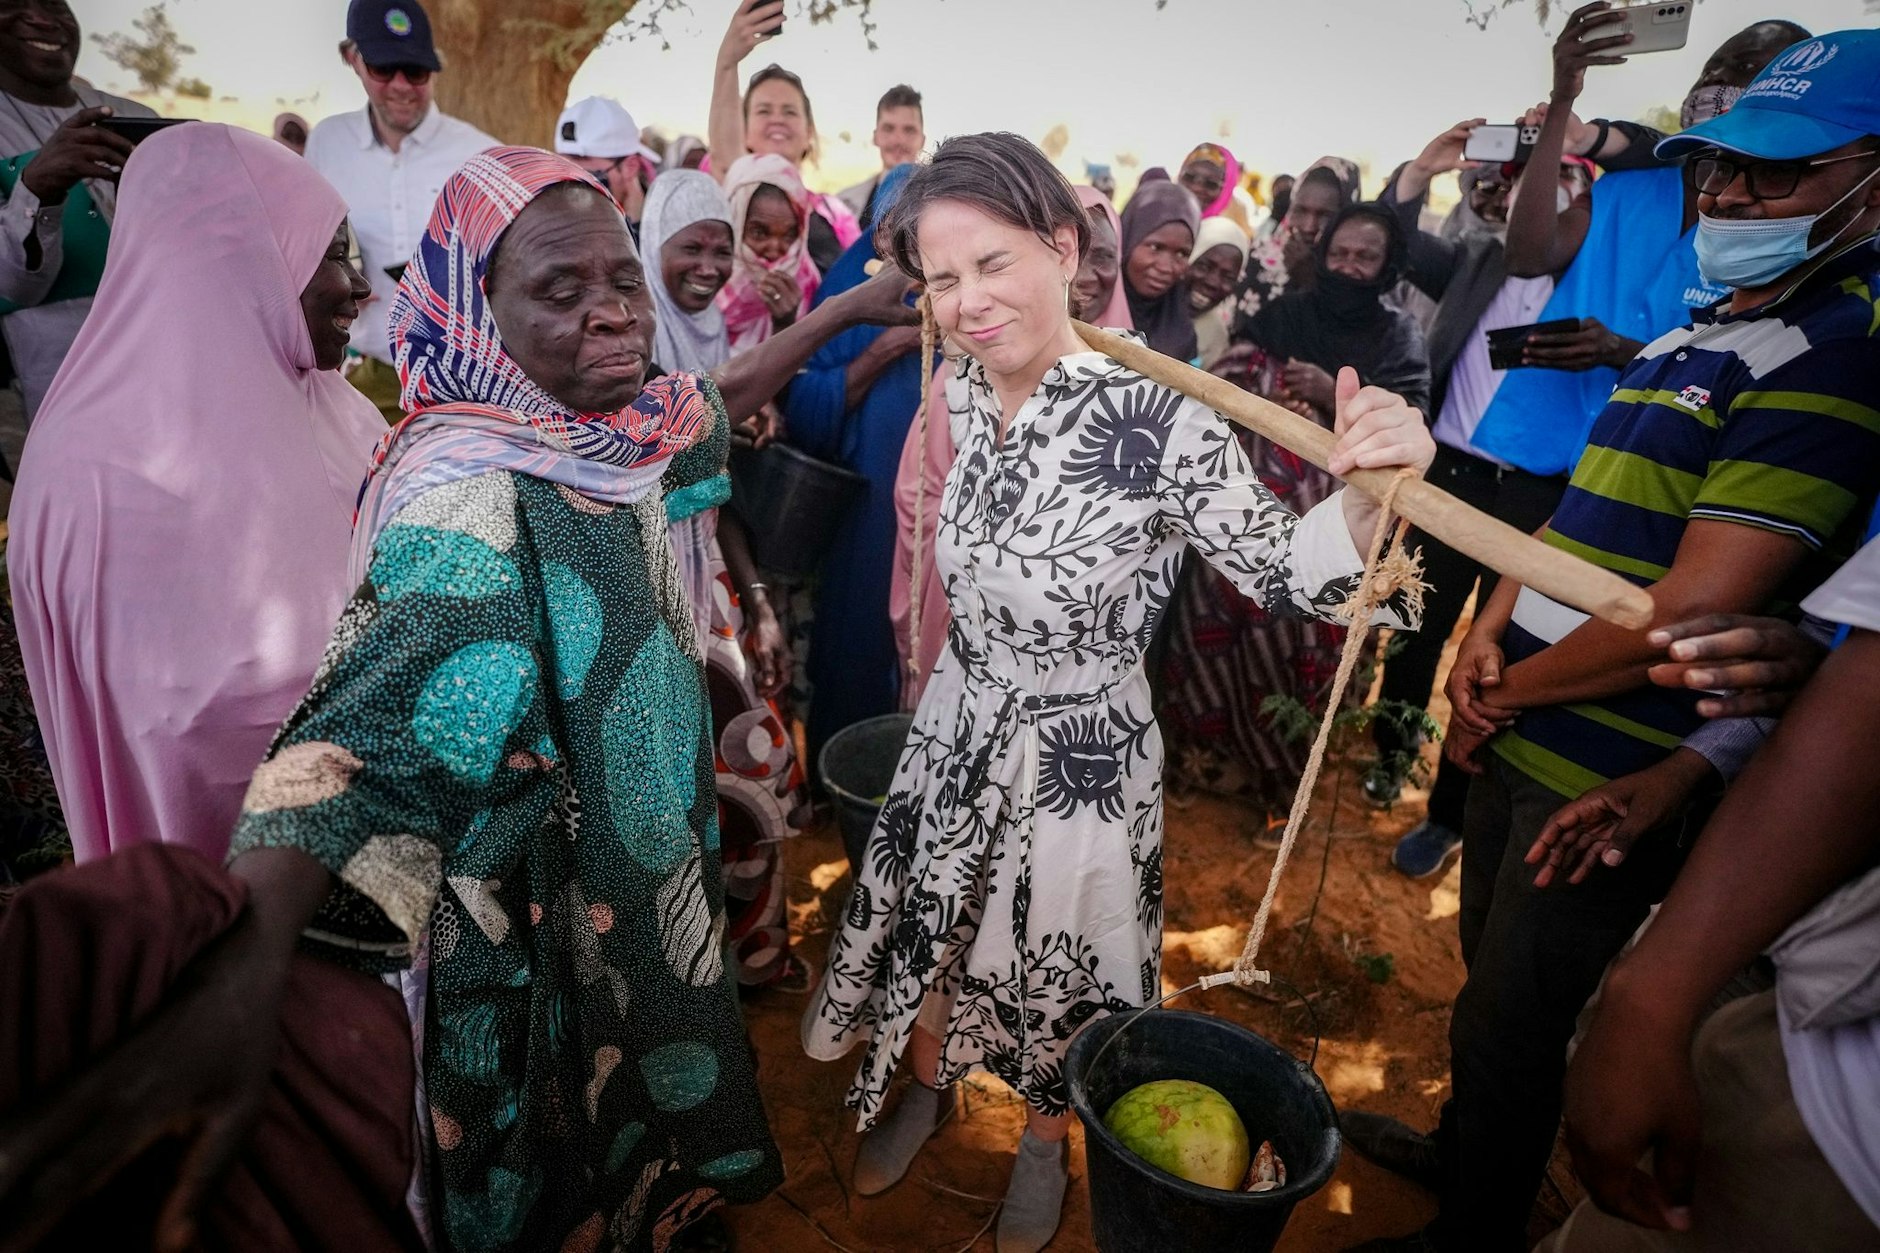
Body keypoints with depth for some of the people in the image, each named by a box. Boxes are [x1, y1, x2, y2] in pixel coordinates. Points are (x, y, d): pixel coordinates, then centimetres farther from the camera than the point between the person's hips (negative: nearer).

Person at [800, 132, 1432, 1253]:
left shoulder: (1161, 422, -26)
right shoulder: (966, 394, -7)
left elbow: (1283, 569, -21)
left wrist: (1370, 489, -37)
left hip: (1082, 758, -5)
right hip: (960, 730, 5)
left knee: (1056, 962, 18)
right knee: (929, 932, 22)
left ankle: (1046, 1144, 51)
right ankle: (927, 1089, 55)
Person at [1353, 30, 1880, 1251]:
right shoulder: (1691, 339, 12)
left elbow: (1689, 613, -23)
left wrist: (1507, 693, -12)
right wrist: (1487, 635, -2)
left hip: (1615, 771, -8)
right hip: (1523, 736, 9)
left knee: (1512, 1022, 7)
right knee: (1488, 976, 25)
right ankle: (1457, 1150, 49)